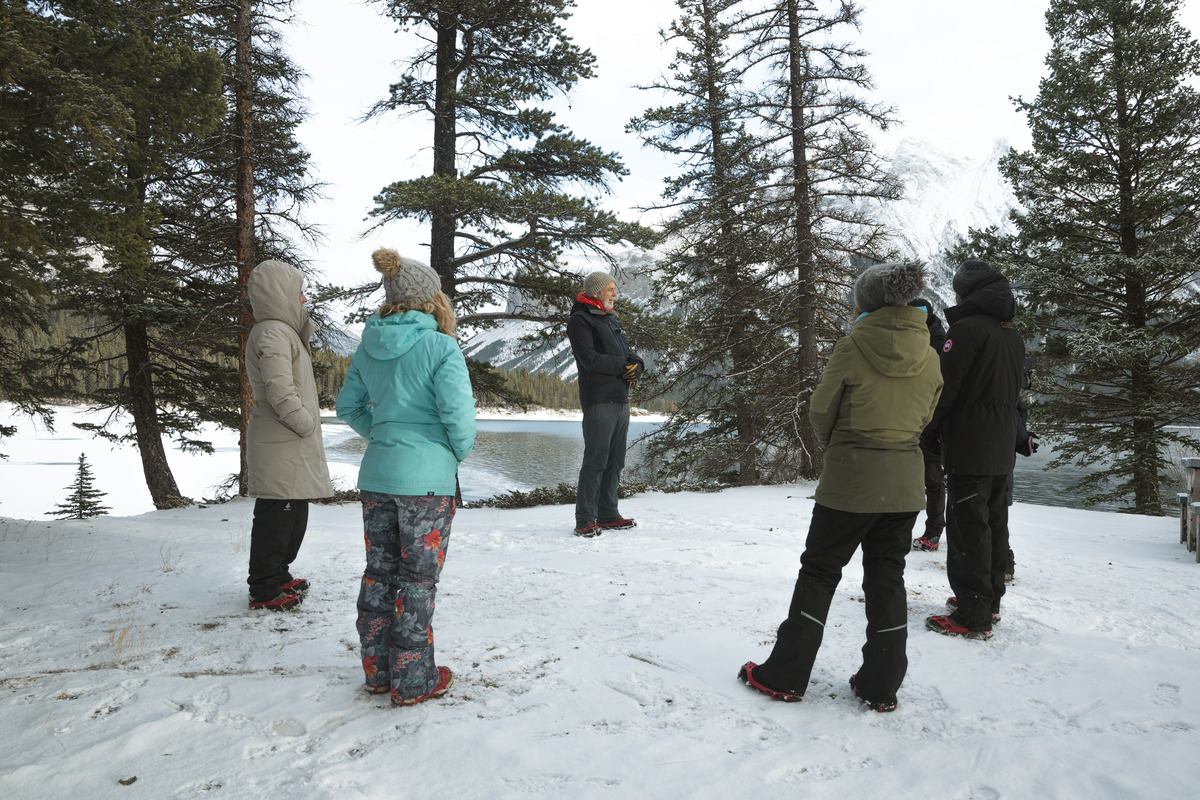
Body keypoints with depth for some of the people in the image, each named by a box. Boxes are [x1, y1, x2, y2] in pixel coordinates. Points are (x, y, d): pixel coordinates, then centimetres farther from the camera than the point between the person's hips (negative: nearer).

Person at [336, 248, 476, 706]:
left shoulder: (369, 346, 5)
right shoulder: (439, 346, -14)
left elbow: (348, 405, 13)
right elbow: (458, 412, -19)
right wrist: (461, 452, -1)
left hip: (375, 477, 6)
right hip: (425, 479, -6)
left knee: (379, 573, 17)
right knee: (417, 580, 6)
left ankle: (377, 670, 30)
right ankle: (413, 681, 17)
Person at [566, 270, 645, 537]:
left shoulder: (611, 320, 23)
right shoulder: (580, 320, -5)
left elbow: (628, 353, 19)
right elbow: (589, 358, -17)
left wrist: (637, 365, -4)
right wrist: (622, 366, -13)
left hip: (621, 399, 9)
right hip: (599, 400, -9)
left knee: (615, 461, 11)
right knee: (595, 460, -9)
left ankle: (607, 515, 20)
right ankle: (585, 520, -3)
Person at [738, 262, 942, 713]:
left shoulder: (854, 346, -13)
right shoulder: (928, 357, 2)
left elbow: (821, 410, -5)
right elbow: (923, 418, 11)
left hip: (851, 479, -4)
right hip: (905, 482, 5)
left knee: (819, 572, 7)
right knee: (887, 578, 13)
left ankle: (784, 675, 13)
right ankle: (881, 685, 19)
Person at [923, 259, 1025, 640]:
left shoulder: (967, 328, -14)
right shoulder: (1014, 335, 14)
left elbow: (944, 389, -16)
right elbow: (1014, 392, 20)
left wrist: (927, 434, -4)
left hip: (968, 449, -9)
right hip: (1002, 449, 9)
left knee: (968, 528, -6)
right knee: (994, 523, 16)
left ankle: (973, 616, -3)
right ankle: (990, 599, 28)